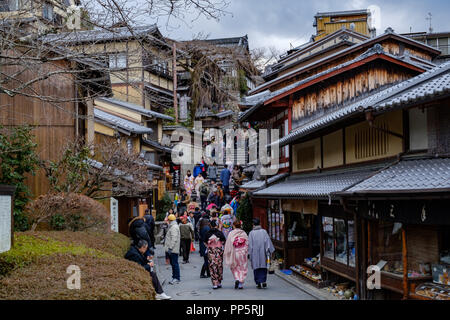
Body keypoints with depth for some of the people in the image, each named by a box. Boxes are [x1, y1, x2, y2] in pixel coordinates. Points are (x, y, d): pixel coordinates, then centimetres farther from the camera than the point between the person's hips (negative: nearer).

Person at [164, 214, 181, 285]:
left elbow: (174, 239, -22)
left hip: (173, 249, -11)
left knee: (175, 263, -7)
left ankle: (176, 278, -5)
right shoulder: (172, 226, 19)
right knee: (173, 263, 14)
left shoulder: (174, 227, -15)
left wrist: (170, 247, -24)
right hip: (172, 249, 11)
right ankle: (174, 277, 19)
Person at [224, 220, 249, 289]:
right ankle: (241, 284, 4)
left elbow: (228, 244, -5)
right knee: (243, 268, 9)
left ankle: (237, 279, -8)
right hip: (243, 253, 1)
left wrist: (226, 253, 3)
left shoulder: (231, 233, -7)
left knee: (235, 268, 14)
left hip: (234, 253, -1)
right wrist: (246, 253, 12)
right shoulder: (244, 233, -1)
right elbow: (247, 244, 2)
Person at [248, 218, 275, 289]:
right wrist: (269, 251, 1)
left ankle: (258, 283, 5)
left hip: (255, 253, -1)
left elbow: (250, 244, -3)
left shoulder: (251, 233, -4)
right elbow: (267, 241, -4)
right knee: (263, 266, 12)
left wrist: (250, 253, 3)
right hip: (263, 252, 1)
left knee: (256, 268, 7)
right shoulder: (264, 231, -3)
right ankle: (264, 281, 0)